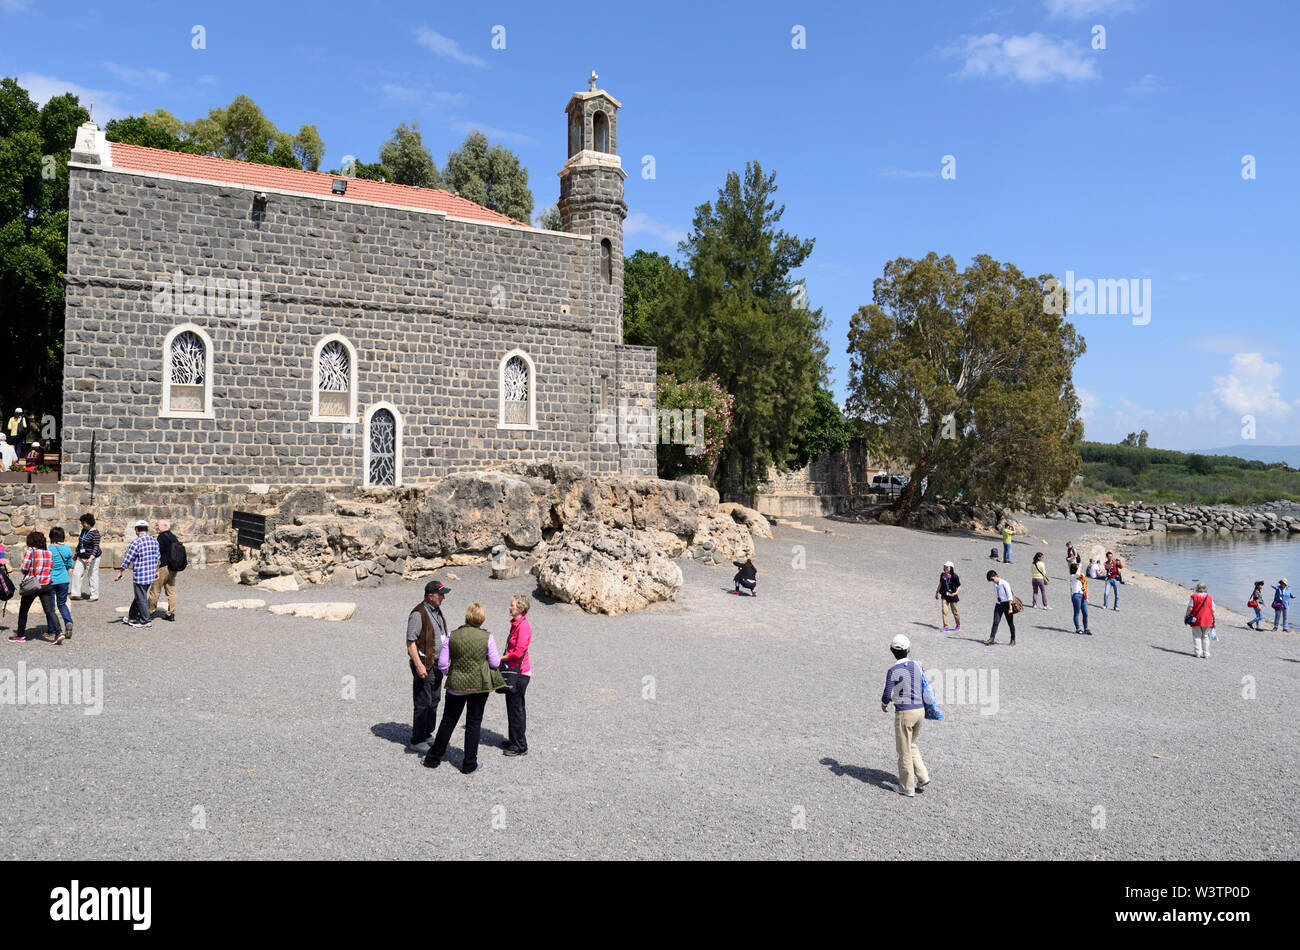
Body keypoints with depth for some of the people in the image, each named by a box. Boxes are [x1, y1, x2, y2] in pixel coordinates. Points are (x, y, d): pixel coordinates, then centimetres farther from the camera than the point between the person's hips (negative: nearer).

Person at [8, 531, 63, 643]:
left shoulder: (30, 551, -8)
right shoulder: (48, 551, 6)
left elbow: (24, 569, -11)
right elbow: (51, 567, 8)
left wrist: (25, 573, 9)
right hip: (46, 585, 4)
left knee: (23, 610, 15)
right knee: (50, 611, 2)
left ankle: (21, 635, 24)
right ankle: (59, 632, -12)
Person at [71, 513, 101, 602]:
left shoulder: (95, 533, -17)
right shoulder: (83, 530, 9)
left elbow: (96, 547, -23)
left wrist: (91, 558, -34)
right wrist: (77, 552, 28)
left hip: (92, 558, -8)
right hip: (81, 557, 8)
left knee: (91, 576, -2)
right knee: (76, 573, 3)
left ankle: (94, 596, 8)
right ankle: (76, 594, 9)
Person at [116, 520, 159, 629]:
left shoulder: (136, 542, -14)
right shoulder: (154, 541, 7)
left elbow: (127, 559, -13)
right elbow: (157, 558, 13)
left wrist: (120, 572, -5)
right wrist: (157, 571, 23)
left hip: (140, 575, -7)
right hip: (151, 575, 7)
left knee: (141, 598, 2)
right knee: (139, 596, 19)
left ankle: (146, 621, 5)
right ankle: (132, 617, 29)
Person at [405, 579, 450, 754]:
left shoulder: (437, 610, 11)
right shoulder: (418, 614, -17)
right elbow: (410, 642, -19)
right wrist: (418, 665, -24)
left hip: (437, 664, 9)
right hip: (424, 664, -9)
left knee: (434, 701, 15)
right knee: (423, 703, -4)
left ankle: (427, 734, 28)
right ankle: (417, 741, 4)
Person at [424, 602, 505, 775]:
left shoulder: (452, 636, -6)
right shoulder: (487, 637, -11)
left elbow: (442, 664, -3)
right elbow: (495, 662, -5)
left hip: (456, 685, 1)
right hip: (480, 684, -1)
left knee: (448, 721, 15)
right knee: (474, 723, 10)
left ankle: (433, 758, 25)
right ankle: (469, 764, 14)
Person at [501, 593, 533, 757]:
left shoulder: (523, 626, -20)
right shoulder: (515, 624, 10)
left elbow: (519, 652, -25)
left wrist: (501, 658, -14)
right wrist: (503, 659, 10)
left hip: (520, 673, -9)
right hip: (512, 670, 9)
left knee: (516, 708, -1)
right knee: (511, 706, 17)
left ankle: (520, 746, 9)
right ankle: (513, 740, 30)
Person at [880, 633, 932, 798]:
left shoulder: (893, 671, -16)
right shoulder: (917, 666, 2)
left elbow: (887, 695, -17)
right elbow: (925, 688, 9)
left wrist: (884, 703, 5)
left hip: (904, 713, -6)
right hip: (920, 710, 7)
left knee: (904, 750, 7)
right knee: (911, 744, 26)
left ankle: (907, 787, 17)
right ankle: (922, 777, 19)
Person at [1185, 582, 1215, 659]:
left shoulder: (1194, 597, -3)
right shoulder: (1210, 598, 4)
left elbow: (1190, 608, -6)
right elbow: (1213, 610, 4)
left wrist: (1186, 617, 4)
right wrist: (1214, 621, 11)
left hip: (1196, 621, -2)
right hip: (1207, 621, 2)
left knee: (1197, 636, 4)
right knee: (1205, 637, 11)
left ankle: (1198, 653, -2)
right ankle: (1206, 654, 10)